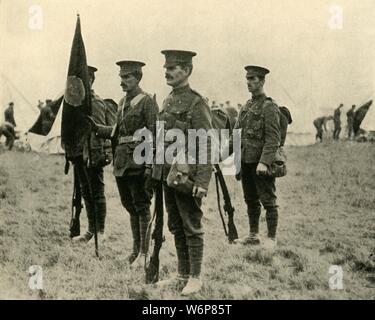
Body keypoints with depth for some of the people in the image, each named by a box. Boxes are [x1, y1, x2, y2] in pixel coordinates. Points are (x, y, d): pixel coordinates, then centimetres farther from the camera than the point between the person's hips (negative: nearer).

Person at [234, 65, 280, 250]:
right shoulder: (246, 106, 14)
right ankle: (253, 235, 25)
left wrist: (264, 162, -25)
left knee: (268, 201, -1)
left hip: (261, 162, -8)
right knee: (250, 200, 15)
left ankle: (272, 238, 5)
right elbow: (237, 134, 18)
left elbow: (273, 139, -17)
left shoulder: (269, 107, -11)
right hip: (246, 161, 8)